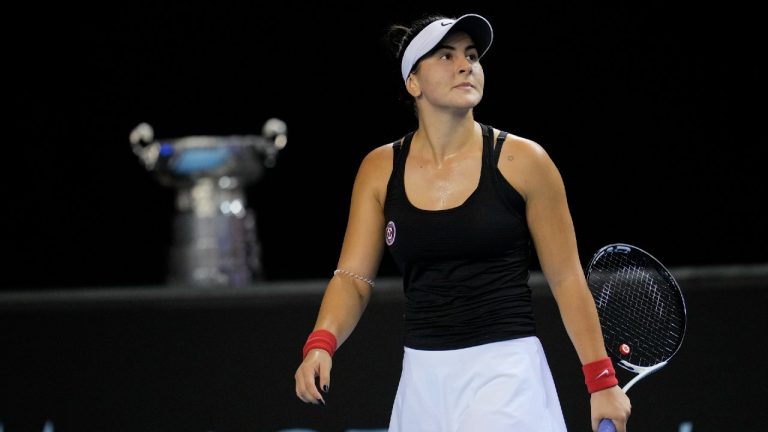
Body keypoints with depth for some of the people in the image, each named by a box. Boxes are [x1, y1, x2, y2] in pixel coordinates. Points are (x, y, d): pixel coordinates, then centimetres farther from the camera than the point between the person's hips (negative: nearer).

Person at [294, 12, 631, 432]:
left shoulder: (522, 161, -3)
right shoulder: (380, 169, 6)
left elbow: (567, 279, 1)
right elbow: (353, 277, 2)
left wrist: (602, 380, -2)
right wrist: (320, 344, -17)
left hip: (505, 371, -4)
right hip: (422, 377, 4)